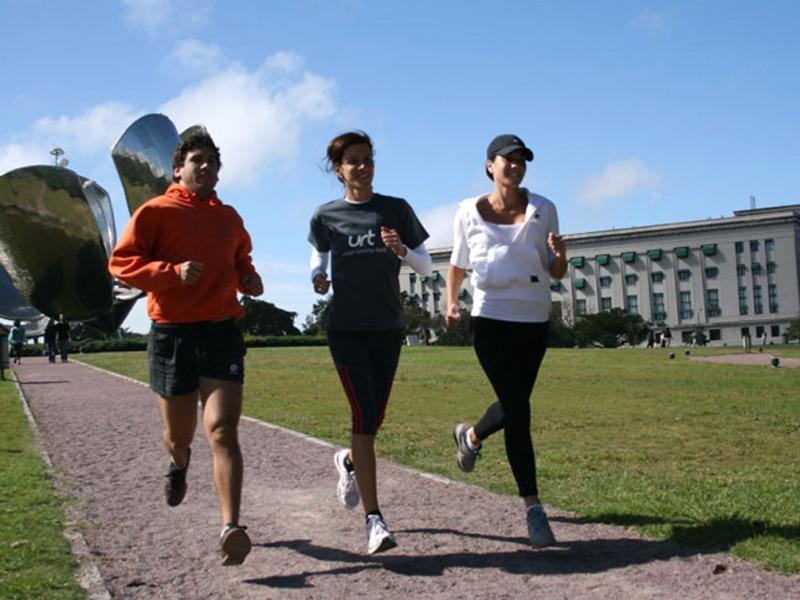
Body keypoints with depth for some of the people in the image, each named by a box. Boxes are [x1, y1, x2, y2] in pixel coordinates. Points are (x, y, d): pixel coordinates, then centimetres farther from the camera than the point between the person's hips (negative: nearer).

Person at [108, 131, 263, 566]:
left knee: (222, 432, -12)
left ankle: (231, 527, -16)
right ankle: (179, 463, 51)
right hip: (171, 334, -2)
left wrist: (249, 278, 10)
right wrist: (173, 271, -18)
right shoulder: (156, 211, 0)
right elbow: (120, 262, -5)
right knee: (179, 433, 13)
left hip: (222, 333, 2)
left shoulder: (229, 217, 15)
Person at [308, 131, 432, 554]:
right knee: (363, 413, -14)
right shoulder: (326, 216, 1)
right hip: (345, 328, -2)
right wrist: (317, 277, -3)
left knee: (375, 418, 11)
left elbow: (426, 267, 4)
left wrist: (401, 250, -17)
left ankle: (348, 461, 47)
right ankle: (374, 519, -11)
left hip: (387, 328, 2)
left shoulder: (396, 210, 2)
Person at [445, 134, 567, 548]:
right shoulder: (469, 212, 0)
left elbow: (556, 273, 4)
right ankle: (533, 508, -5)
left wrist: (560, 255, -18)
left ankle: (470, 436, 49)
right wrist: (451, 302, -4)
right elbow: (457, 265, 12)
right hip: (491, 319, -3)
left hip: (534, 321, 3)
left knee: (514, 404, 15)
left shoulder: (542, 209, 3)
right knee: (517, 410, -10)